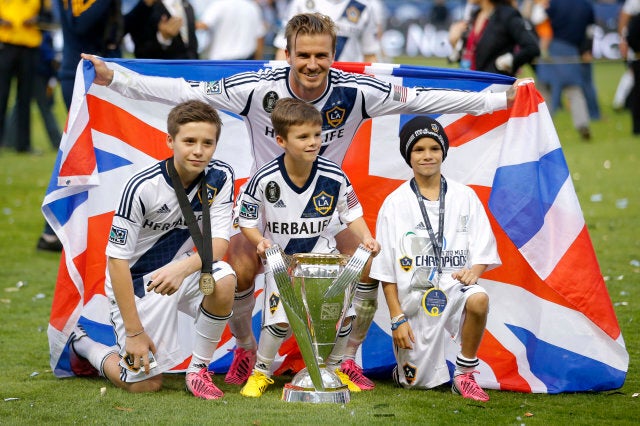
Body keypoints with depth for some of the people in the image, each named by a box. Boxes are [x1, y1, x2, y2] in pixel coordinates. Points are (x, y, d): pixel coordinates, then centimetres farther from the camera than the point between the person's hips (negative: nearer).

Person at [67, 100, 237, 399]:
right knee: (146, 383, -5)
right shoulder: (142, 187, -25)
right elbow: (117, 258, -22)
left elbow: (218, 242, -17)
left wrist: (182, 268, -39)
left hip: (181, 267, 4)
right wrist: (134, 332, -22)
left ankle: (199, 369, -8)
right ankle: (83, 345, 25)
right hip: (135, 280, -4)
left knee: (224, 281, -30)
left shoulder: (220, 177, -12)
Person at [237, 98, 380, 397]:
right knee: (281, 318, -17)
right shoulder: (264, 180, -18)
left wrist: (365, 238, -18)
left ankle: (333, 370, 18)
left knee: (344, 313, -10)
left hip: (324, 256, 2)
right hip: (280, 258, -2)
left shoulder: (334, 177, -13)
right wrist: (260, 241, -24)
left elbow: (352, 214, 0)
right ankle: (260, 372, 10)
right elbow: (247, 222, -5)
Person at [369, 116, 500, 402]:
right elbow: (385, 270, 0)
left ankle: (464, 375, -14)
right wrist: (397, 318, -6)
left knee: (478, 300, -35)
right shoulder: (395, 204, 1)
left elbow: (484, 249, 5)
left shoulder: (465, 197, 5)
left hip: (454, 286, 1)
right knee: (417, 383, -2)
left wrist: (474, 269, -18)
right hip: (414, 296, 0)